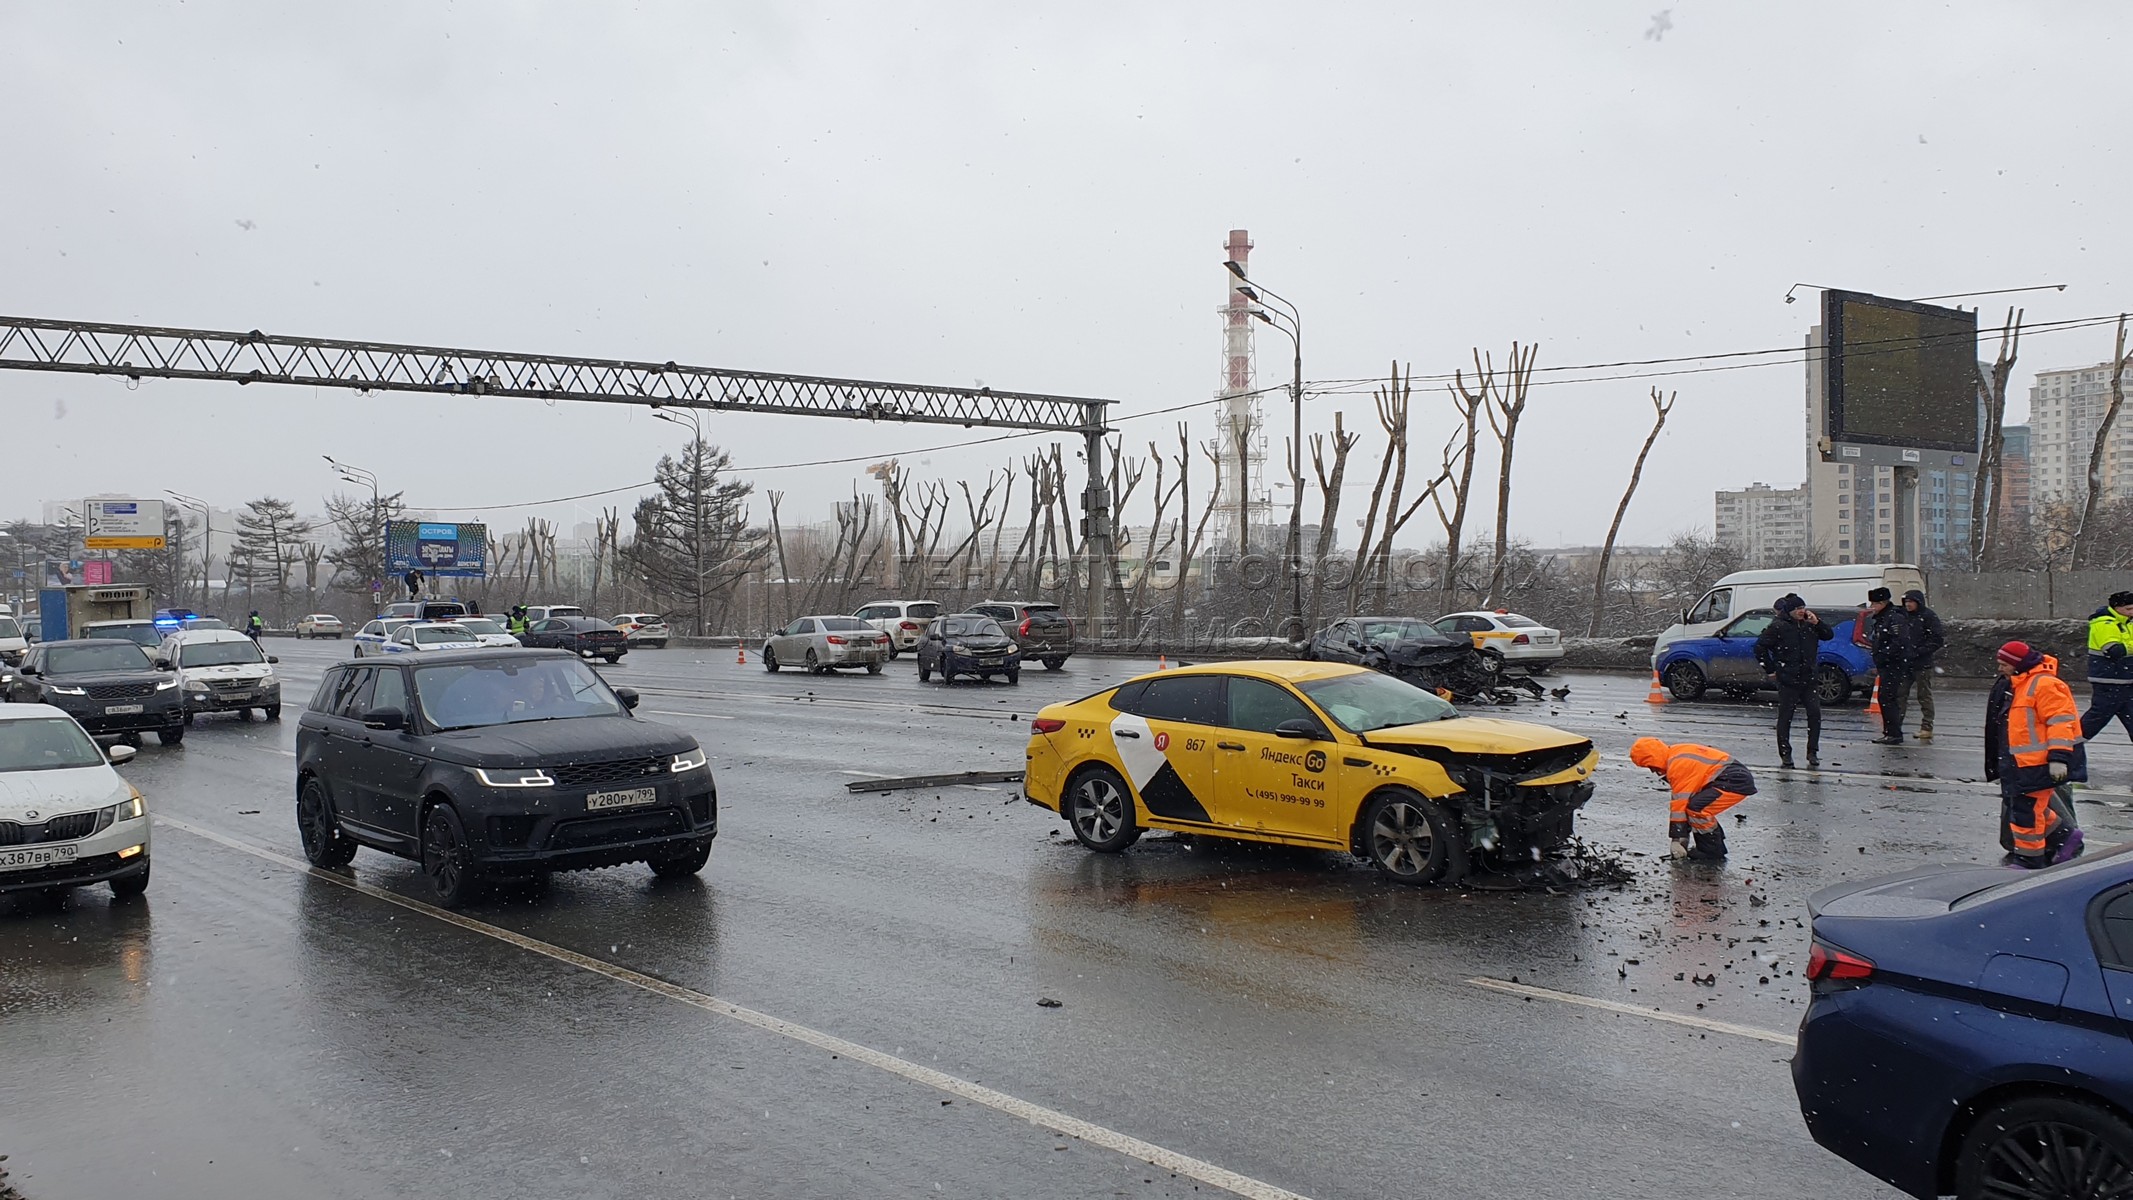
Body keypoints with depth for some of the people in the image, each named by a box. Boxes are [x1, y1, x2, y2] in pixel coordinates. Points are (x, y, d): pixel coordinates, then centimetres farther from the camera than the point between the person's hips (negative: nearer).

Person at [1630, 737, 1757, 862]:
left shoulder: (1678, 764, -17)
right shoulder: (1677, 755, 14)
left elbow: (1680, 801, -17)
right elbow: (1680, 801, 17)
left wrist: (1676, 839, -12)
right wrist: (1682, 836, 17)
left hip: (1736, 781, -11)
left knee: (1696, 808, -21)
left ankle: (1712, 851, -7)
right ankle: (1717, 847, 20)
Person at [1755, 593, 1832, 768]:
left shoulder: (1808, 625, 9)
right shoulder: (1778, 627, -7)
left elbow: (1828, 635, 16)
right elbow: (1760, 647, -7)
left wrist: (1817, 623, -2)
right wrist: (1770, 670, -6)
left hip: (1809, 679, 5)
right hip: (1788, 680, -4)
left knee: (1815, 714, -2)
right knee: (1785, 717, 1)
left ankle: (1812, 752, 7)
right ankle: (1785, 754, 9)